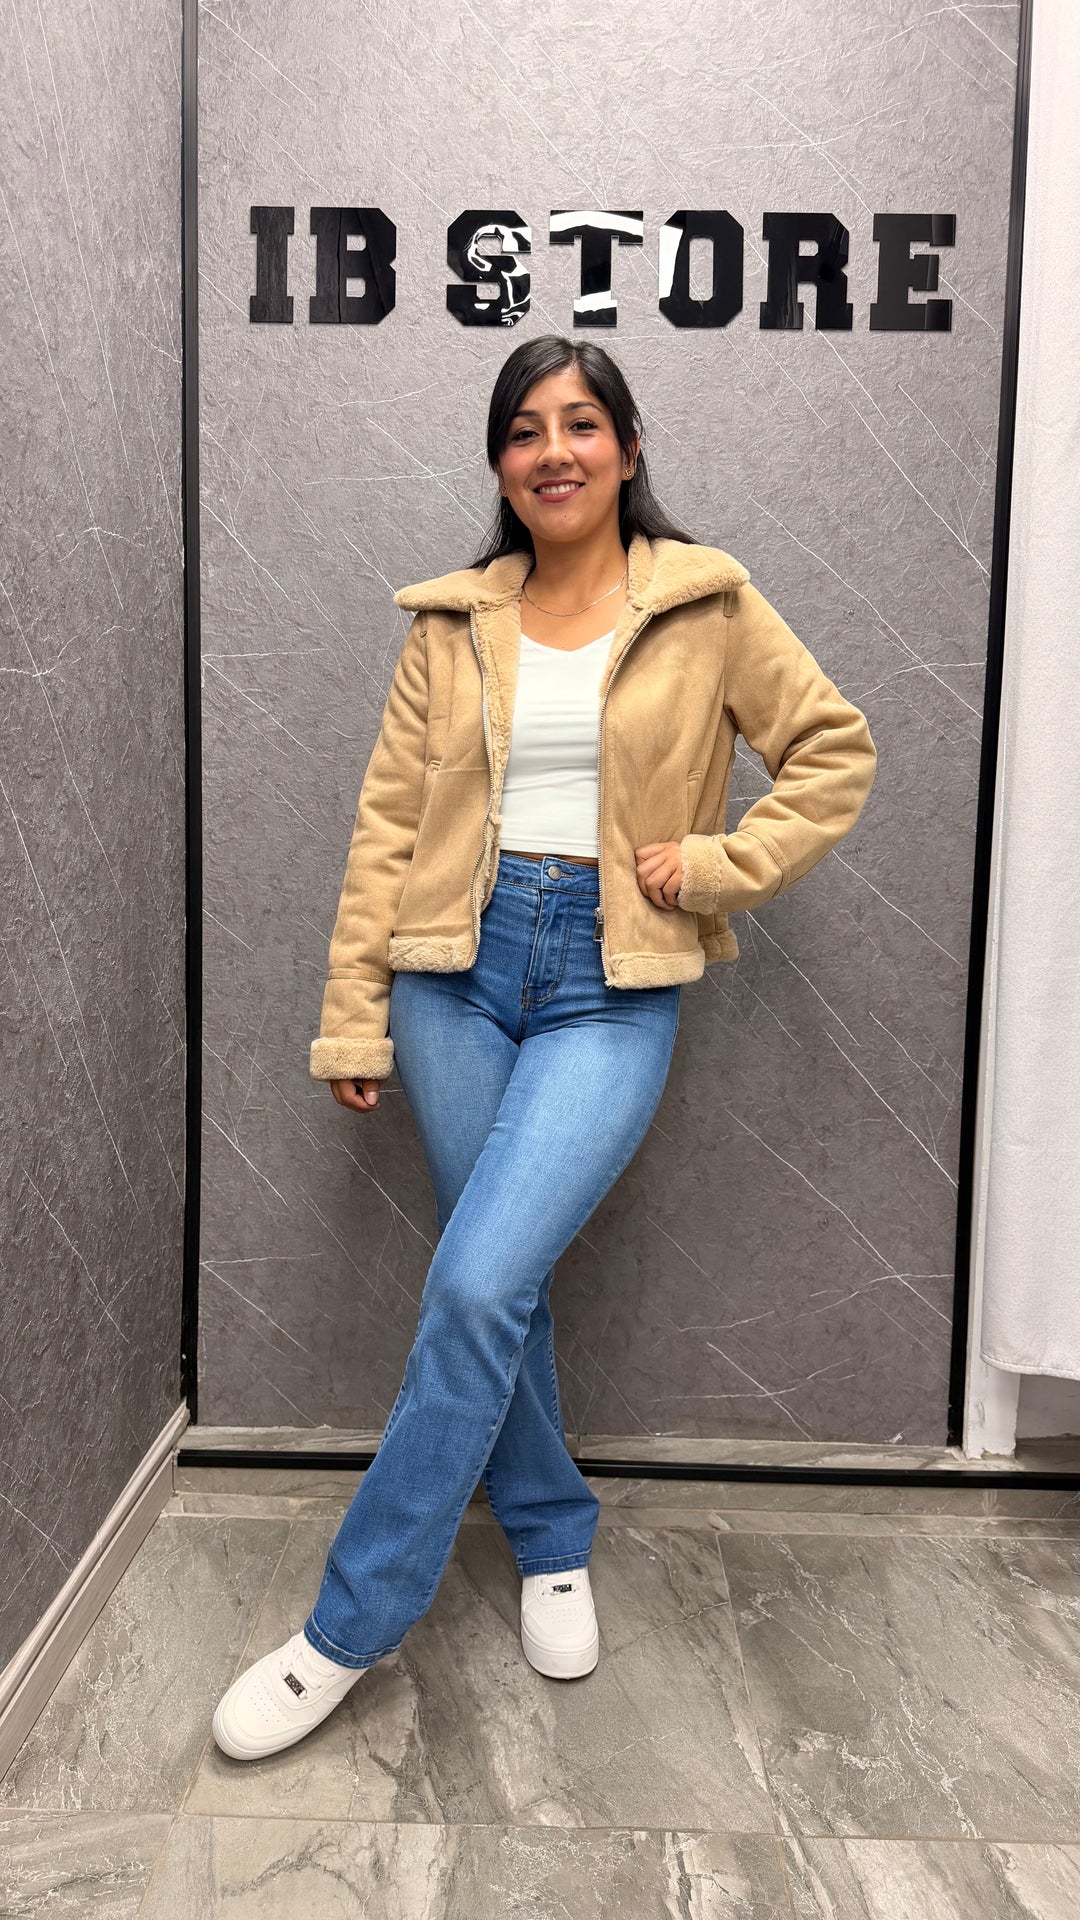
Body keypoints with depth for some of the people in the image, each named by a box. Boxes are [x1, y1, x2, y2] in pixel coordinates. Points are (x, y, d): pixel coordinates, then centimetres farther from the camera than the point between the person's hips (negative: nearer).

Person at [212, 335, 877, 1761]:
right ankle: (554, 1542, 34)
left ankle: (351, 1626, 5)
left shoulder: (707, 604, 3)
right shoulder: (451, 623, 8)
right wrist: (354, 1017, 2)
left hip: (614, 987, -3)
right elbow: (387, 822, 6)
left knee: (479, 1286, -14)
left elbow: (837, 751, 7)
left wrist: (716, 863, -6)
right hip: (458, 968, 3)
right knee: (499, 1282, 9)